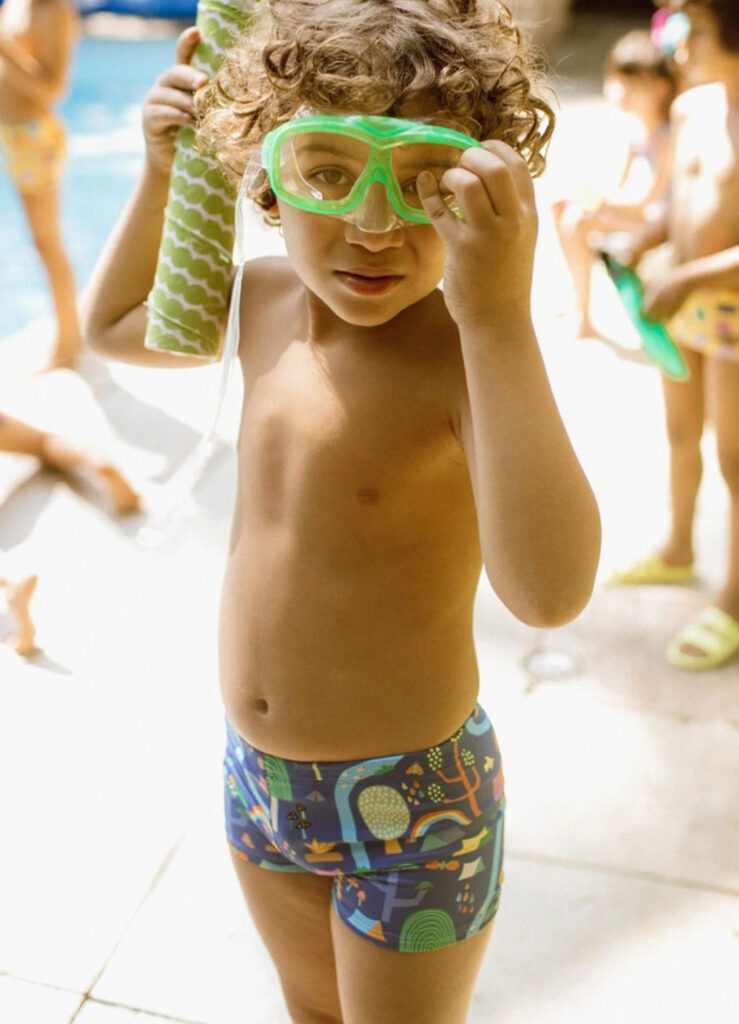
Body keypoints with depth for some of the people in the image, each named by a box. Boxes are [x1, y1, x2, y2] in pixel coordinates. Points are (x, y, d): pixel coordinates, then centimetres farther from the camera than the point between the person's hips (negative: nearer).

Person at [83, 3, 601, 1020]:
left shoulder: (472, 350, -27)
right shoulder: (264, 299, -6)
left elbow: (550, 589, -43)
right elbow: (112, 325, 14)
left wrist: (499, 317, -47)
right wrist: (162, 172, 0)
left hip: (412, 798, -6)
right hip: (261, 777, 7)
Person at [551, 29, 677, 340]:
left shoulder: (669, 135, -22)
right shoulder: (638, 124, 3)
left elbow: (649, 198, -21)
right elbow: (621, 184, 11)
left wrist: (602, 199, -12)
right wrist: (603, 197, -8)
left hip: (660, 219, -9)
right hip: (641, 210, 9)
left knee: (577, 220, -24)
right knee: (562, 209, 4)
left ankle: (583, 318, -12)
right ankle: (578, 298, 13)